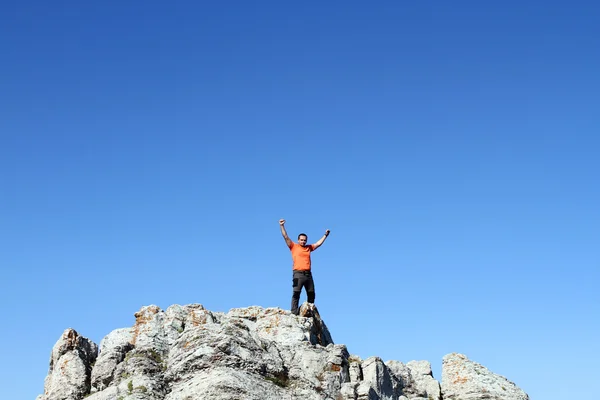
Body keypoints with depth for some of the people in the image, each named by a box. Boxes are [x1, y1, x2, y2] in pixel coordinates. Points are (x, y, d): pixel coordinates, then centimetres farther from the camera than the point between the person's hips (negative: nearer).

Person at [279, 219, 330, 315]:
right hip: (298, 274, -5)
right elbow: (286, 237, 3)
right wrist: (282, 226, -3)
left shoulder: (309, 247, 20)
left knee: (311, 294, 4)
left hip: (308, 274, 5)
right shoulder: (294, 246, 9)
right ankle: (294, 312, -15)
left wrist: (325, 235, 31)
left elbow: (319, 243, 29)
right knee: (296, 293, -11)